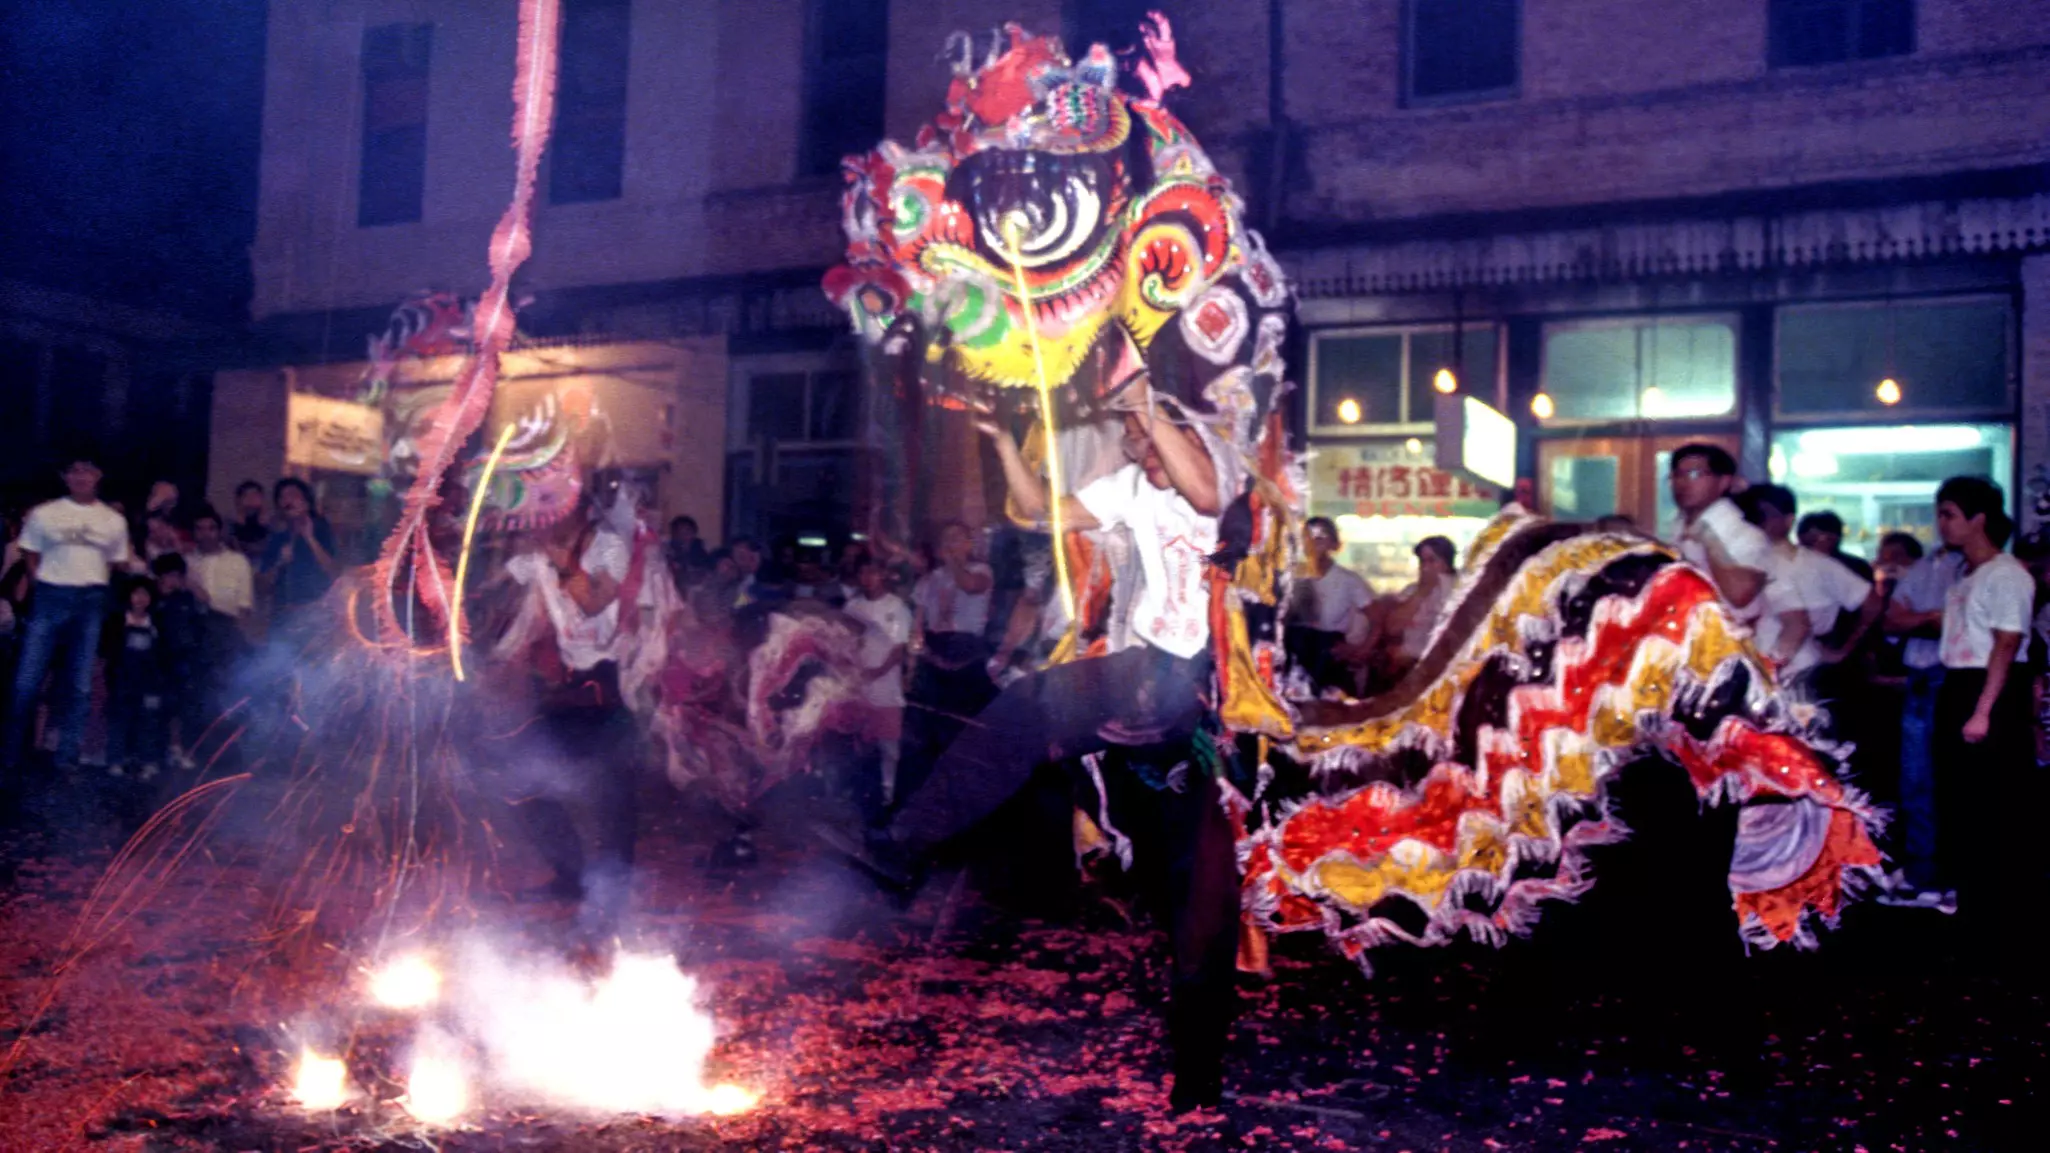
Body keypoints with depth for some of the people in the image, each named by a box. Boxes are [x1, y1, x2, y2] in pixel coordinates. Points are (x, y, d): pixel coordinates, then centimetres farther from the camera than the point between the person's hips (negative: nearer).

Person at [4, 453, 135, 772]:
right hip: (50, 597, -1)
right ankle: (9, 751, 6)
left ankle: (67, 756, 9)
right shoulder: (43, 514, 5)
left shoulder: (113, 521, 9)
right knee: (28, 678, -5)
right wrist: (42, 587, -3)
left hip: (91, 601, 2)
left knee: (80, 684, 4)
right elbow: (31, 558, 7)